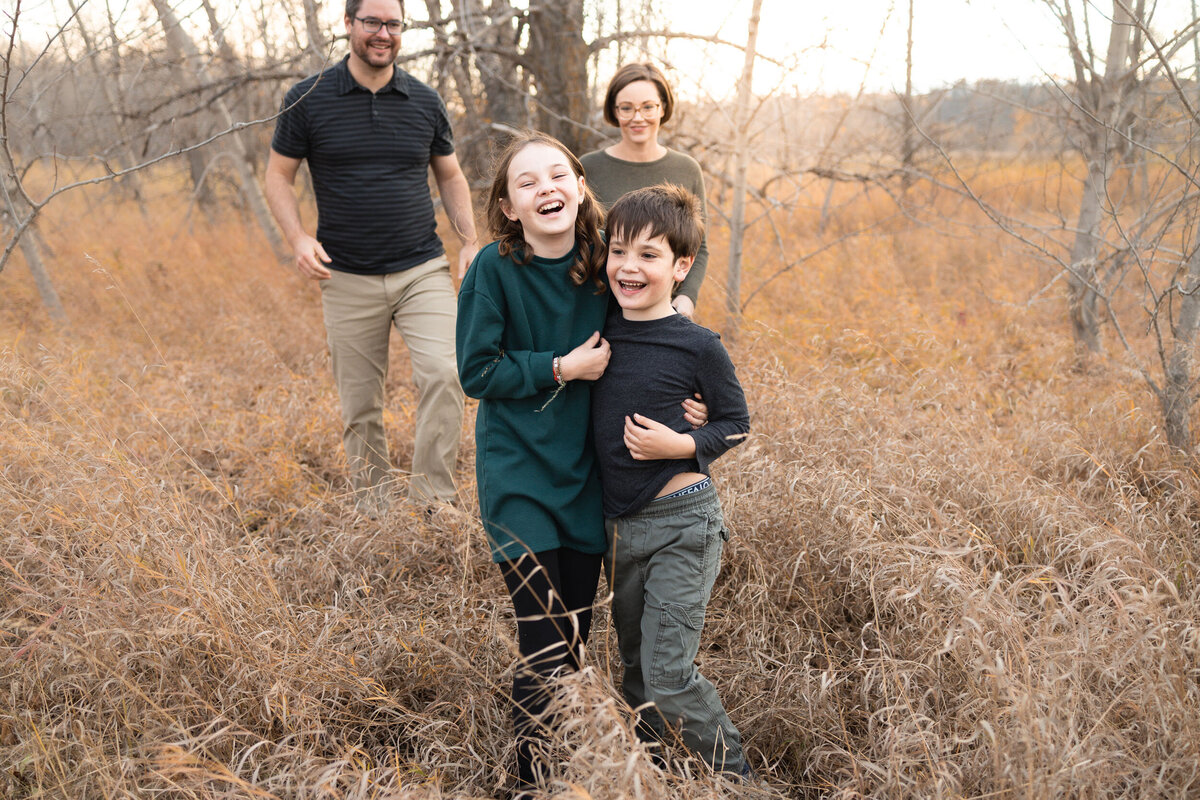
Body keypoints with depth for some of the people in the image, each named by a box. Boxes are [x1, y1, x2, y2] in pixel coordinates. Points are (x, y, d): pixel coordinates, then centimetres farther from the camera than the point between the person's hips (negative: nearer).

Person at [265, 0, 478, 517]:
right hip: (348, 279, -1)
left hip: (422, 270, 1)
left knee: (443, 373, -18)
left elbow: (450, 176, 16)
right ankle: (372, 514, 20)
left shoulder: (425, 102, 6)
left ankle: (434, 499, -5)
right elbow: (278, 176, 5)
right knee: (360, 404, 5)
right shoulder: (308, 100, 0)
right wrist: (298, 237, -11)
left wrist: (470, 242, 5)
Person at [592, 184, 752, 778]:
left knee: (668, 675, -7)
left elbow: (736, 423, -2)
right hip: (617, 524, 6)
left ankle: (735, 778, 12)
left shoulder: (697, 346, -12)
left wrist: (682, 445, -16)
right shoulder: (601, 333, 2)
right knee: (635, 663, 19)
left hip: (681, 525, -6)